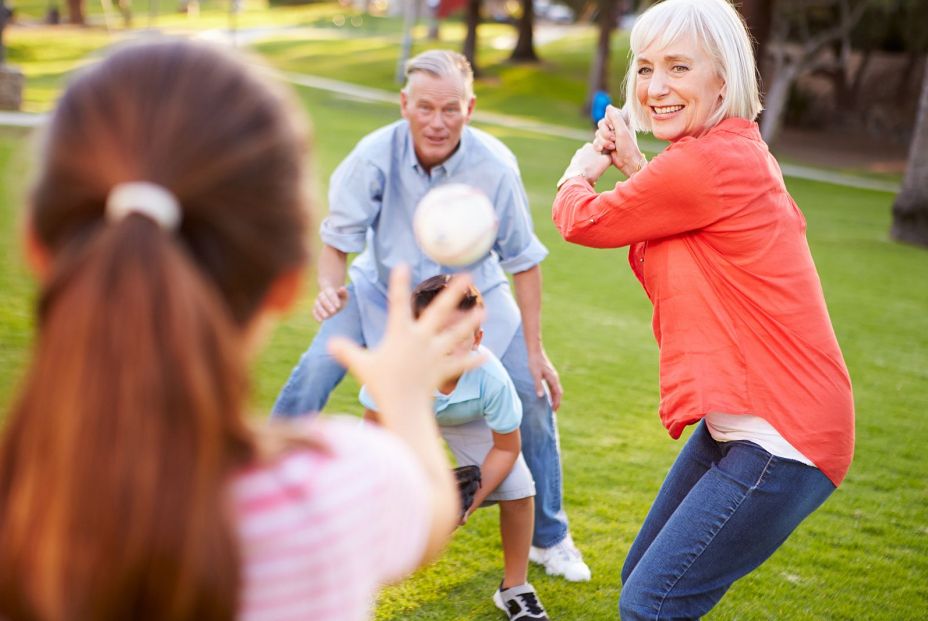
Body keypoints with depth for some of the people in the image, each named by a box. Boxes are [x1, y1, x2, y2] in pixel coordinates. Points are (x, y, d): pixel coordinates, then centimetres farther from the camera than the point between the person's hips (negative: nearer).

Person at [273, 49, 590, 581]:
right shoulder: (375, 156, -28)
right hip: (383, 289, 0)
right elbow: (338, 239, -15)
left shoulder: (495, 167, -28)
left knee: (534, 399, -4)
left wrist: (534, 350, -11)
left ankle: (550, 538, 19)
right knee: (313, 375, -19)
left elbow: (523, 260, -14)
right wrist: (331, 288, -38)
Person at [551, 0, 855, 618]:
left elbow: (584, 220, -6)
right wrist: (634, 167, 13)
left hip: (777, 440, -10)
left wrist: (581, 172, 16)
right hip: (741, 421, 10)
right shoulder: (740, 152, 10)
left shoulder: (707, 162, -20)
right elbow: (668, 273, 20)